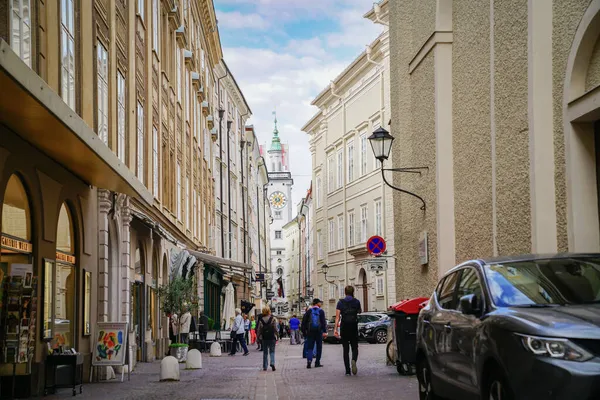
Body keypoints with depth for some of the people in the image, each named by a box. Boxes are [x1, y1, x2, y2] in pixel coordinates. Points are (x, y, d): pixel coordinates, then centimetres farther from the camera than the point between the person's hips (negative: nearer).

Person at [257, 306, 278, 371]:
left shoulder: (261, 320, 0)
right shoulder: (273, 319, -6)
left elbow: (259, 329, 3)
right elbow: (275, 329, -7)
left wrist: (259, 337, 10)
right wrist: (276, 336, 2)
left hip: (264, 338, 2)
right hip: (272, 338, -2)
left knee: (265, 352, 11)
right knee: (272, 351, 6)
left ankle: (265, 366, 11)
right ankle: (272, 363, -17)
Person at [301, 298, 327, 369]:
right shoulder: (321, 311, -1)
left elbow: (305, 321, 3)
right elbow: (323, 322, -5)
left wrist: (304, 330, 9)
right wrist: (324, 331, -6)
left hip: (310, 331, 1)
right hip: (319, 331, -1)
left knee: (310, 347, 1)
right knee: (319, 347, 9)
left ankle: (309, 360, -20)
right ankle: (317, 362, 9)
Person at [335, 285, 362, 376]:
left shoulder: (340, 302, -1)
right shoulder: (356, 301, 1)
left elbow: (337, 316, -8)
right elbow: (360, 312, 20)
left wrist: (336, 328, -10)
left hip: (344, 327, 0)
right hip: (354, 327, 0)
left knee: (345, 349, 8)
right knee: (355, 347, 9)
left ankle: (347, 370, 4)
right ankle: (354, 360, -23)